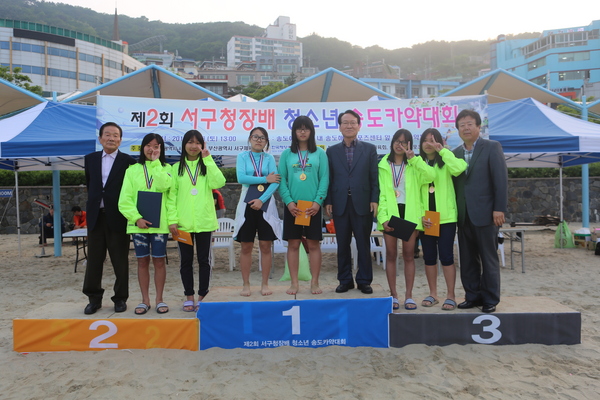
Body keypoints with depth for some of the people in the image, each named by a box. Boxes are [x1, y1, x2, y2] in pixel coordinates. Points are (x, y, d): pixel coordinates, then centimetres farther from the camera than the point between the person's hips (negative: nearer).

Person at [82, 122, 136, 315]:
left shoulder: (128, 161, -3)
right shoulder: (90, 159, 11)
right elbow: (89, 185, 21)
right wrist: (94, 202, 15)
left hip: (118, 217, -4)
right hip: (96, 217, 4)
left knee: (120, 261, 5)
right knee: (94, 259, 9)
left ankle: (120, 298, 17)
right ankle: (94, 298, 21)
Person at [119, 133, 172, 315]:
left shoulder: (166, 168, 6)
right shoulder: (133, 170, 7)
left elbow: (163, 185, -17)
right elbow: (125, 199, 0)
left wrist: (156, 162, -9)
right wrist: (137, 218, -12)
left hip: (160, 223, -1)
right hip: (138, 223, 1)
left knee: (159, 260, 4)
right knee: (142, 261, 7)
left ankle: (159, 299, 15)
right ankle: (145, 300, 17)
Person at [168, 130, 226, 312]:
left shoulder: (207, 166, 8)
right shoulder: (176, 168, 7)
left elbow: (218, 182, -12)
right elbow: (171, 195, 2)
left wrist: (208, 159, -12)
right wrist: (172, 220, -7)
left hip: (204, 221, 0)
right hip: (183, 223, 0)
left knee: (204, 259, 5)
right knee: (186, 260, 8)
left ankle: (202, 297, 16)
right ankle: (189, 297, 20)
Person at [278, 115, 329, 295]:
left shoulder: (320, 153, 5)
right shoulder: (286, 154, 7)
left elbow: (324, 179, -1)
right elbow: (281, 180, 2)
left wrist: (318, 201, -12)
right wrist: (289, 201, -10)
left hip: (313, 206, -1)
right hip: (292, 206, 1)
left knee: (313, 244, 3)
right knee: (293, 244, 5)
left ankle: (314, 283, 13)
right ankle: (294, 283, 14)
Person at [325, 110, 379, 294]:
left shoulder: (369, 149, 7)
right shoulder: (332, 151, 10)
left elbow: (374, 177, 2)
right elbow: (329, 178, 5)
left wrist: (374, 200, -7)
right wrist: (327, 201, -3)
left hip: (363, 204, -1)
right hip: (340, 204, 1)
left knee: (363, 244, 6)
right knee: (342, 245, 8)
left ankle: (364, 281, 18)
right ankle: (345, 280, 20)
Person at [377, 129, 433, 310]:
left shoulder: (414, 166, 9)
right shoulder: (383, 166, 9)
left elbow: (430, 176, -13)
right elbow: (381, 194, 1)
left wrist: (414, 159, -20)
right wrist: (383, 217, -10)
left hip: (409, 213, 0)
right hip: (390, 213, 0)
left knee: (409, 255, 4)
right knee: (391, 255, 3)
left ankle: (409, 295, 12)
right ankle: (393, 295, 12)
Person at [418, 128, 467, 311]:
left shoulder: (445, 162, 2)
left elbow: (459, 168, -22)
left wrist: (442, 150, -16)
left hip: (446, 217, -3)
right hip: (425, 219, 3)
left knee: (446, 255, -2)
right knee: (429, 256, 8)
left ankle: (450, 295, 8)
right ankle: (433, 294, 20)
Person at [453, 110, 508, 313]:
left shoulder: (492, 147, -1)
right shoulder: (455, 153, 12)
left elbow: (501, 180, -8)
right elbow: (454, 183, 12)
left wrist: (499, 209, -14)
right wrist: (454, 211, 6)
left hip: (485, 213, -5)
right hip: (464, 215, 5)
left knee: (489, 259, 4)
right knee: (468, 259, 10)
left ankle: (490, 299, 15)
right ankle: (473, 296, 21)